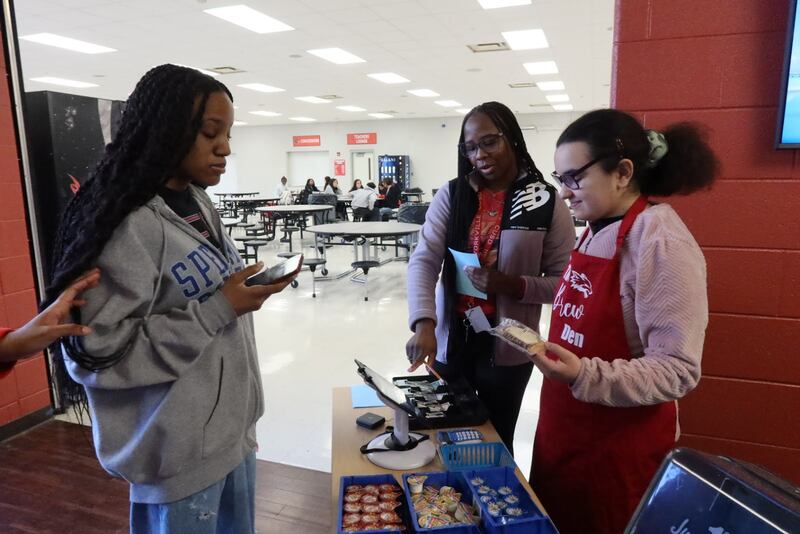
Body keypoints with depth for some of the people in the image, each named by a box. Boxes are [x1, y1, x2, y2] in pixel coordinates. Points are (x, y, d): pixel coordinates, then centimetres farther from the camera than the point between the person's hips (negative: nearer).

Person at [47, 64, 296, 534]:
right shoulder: (130, 224, -22)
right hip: (182, 450, -8)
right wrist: (219, 310, -25)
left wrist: (249, 288, 2)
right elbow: (96, 351, -22)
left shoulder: (199, 204, 5)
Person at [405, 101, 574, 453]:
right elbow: (423, 261, -10)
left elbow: (563, 281, -5)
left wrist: (511, 285, -21)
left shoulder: (546, 202, -5)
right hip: (451, 341, 2)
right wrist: (423, 325, -24)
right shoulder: (450, 195, 0)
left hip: (508, 348, -2)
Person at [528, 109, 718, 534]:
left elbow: (677, 370, -23)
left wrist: (584, 376, -34)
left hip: (620, 446, -7)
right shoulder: (596, 230, 5)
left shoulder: (661, 243, -21)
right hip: (565, 428, 8)